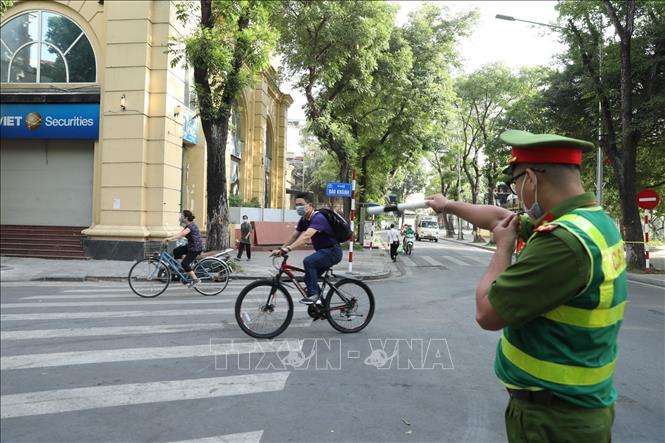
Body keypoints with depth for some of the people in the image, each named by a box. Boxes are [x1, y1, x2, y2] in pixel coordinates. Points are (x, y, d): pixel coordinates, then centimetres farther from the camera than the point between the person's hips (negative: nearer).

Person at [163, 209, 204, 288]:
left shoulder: (191, 226, -20)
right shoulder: (188, 226, 12)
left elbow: (182, 234, -33)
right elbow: (180, 233, 10)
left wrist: (170, 238, -39)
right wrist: (169, 238, 1)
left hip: (196, 247, -10)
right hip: (190, 246, 10)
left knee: (185, 263, -10)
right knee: (176, 251, 7)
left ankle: (195, 279, -3)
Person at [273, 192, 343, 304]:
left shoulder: (318, 218, -24)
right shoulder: (304, 220, 4)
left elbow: (306, 236, -39)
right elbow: (294, 236, 9)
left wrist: (288, 248, -47)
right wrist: (281, 249, -2)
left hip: (333, 251, -10)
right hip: (323, 251, 10)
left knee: (308, 261, -30)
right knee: (309, 278, 9)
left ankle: (313, 294, -20)